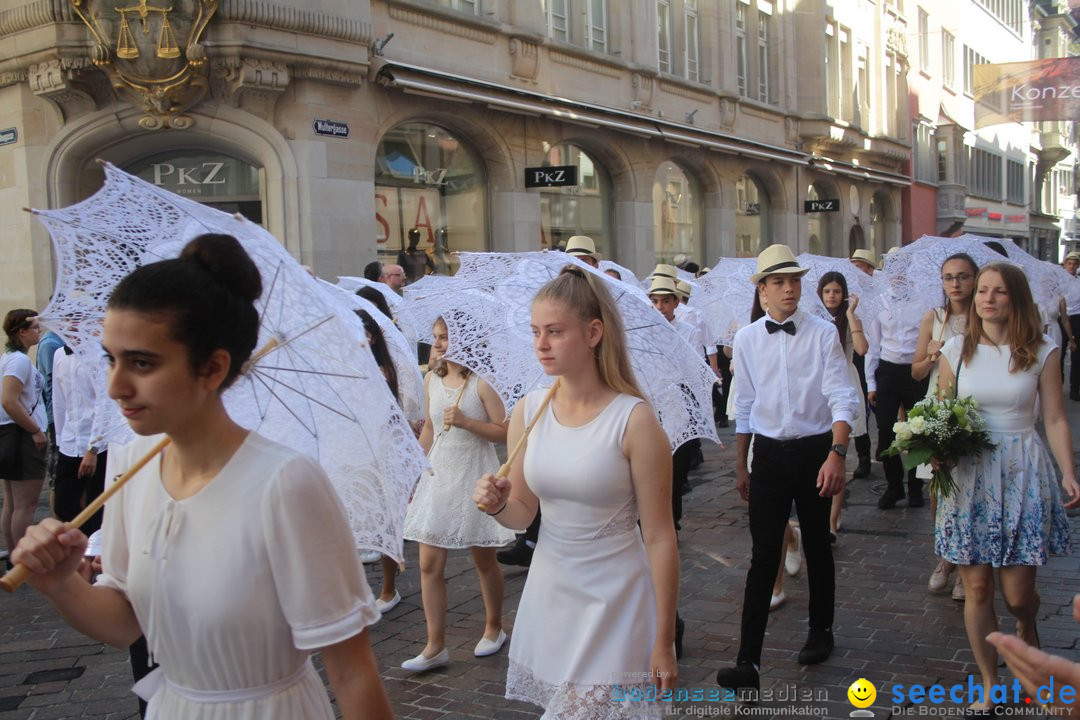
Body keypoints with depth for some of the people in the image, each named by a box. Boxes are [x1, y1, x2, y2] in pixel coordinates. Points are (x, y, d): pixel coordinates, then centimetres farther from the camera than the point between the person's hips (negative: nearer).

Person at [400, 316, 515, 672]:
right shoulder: (431, 380, 6)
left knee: (484, 560, 10)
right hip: (438, 476, 5)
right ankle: (435, 646, 7)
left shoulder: (480, 382, -11)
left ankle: (493, 628, 31)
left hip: (475, 477, -5)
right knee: (429, 565, -1)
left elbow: (504, 431, -12)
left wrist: (465, 421, -23)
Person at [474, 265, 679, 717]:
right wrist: (498, 505, -15)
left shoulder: (633, 420, -17)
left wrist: (664, 642, -9)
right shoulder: (527, 412, -2)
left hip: (613, 602, -4)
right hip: (549, 594, 5)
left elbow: (659, 538, -12)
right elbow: (523, 512, 8)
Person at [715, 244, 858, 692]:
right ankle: (748, 662, -3)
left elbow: (842, 398, -10)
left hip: (815, 450, -1)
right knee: (763, 556, -2)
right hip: (768, 454, 1)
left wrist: (836, 454, -23)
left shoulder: (824, 333, -5)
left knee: (818, 548, 16)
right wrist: (741, 466, 12)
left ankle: (821, 631, 38)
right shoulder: (746, 339, 2)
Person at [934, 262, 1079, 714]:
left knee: (1017, 593, 0)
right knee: (977, 588, 4)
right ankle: (989, 686, 22)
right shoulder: (956, 351, 3)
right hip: (968, 473, 1)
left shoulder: (1041, 352, 1)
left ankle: (1027, 626, 39)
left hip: (1022, 473, -1)